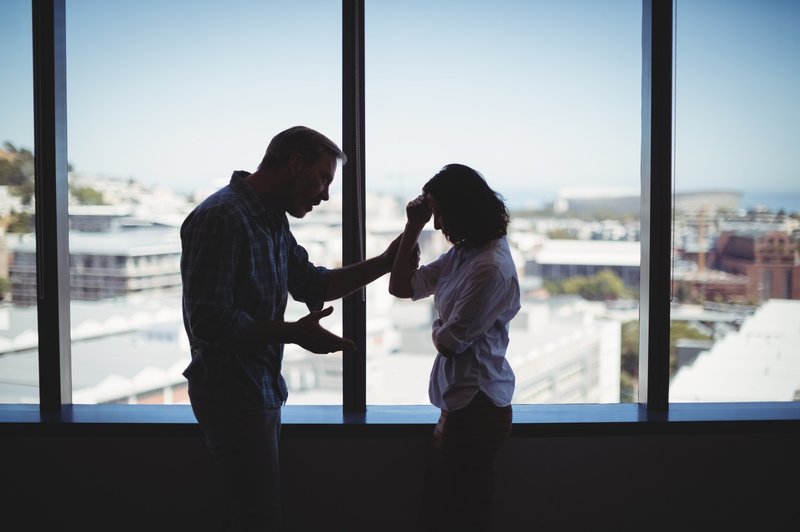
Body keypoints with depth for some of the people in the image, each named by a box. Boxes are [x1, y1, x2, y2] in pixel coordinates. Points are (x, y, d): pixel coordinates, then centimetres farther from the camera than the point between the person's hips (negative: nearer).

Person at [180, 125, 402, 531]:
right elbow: (209, 320, -25)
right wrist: (293, 333, -29)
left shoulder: (272, 221, 10)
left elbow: (313, 285, 18)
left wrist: (384, 263, 8)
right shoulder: (222, 218, -20)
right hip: (232, 394, -10)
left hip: (261, 389, 10)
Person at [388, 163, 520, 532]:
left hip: (477, 408, -10)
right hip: (460, 404, 10)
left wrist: (437, 329, 6)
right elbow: (401, 287, 15)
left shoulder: (491, 267, -21)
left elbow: (448, 342, -18)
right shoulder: (462, 254, 9)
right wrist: (413, 228, 7)